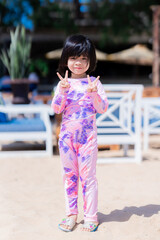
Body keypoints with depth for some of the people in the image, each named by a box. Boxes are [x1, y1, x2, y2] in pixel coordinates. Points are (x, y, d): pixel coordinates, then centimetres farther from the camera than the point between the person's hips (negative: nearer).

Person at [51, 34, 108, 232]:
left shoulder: (94, 83, -3)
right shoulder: (63, 83, 2)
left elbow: (103, 108, -7)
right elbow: (56, 109, -5)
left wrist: (94, 93, -23)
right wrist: (62, 91, -20)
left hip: (88, 136, -2)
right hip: (67, 136, 2)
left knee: (88, 176, 2)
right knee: (69, 175, 11)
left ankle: (91, 217, 12)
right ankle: (71, 214, 23)